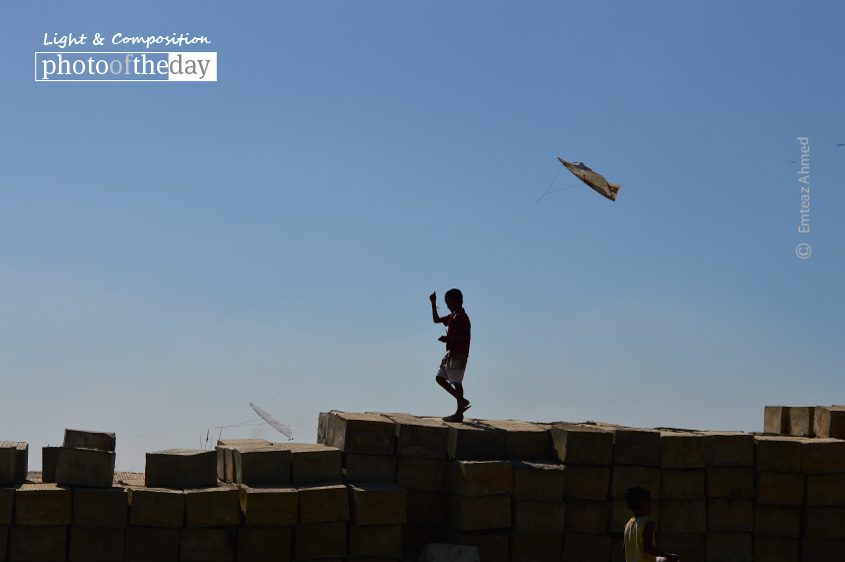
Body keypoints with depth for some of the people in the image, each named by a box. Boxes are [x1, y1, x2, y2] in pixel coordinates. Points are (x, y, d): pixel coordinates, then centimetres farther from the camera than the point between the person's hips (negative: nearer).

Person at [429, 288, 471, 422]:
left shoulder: (462, 318, -14)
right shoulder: (453, 316, 15)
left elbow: (466, 337, -21)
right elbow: (436, 320, 25)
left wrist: (448, 338, -21)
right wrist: (433, 304, 15)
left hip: (459, 355, -10)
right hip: (451, 353, 10)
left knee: (456, 382, -7)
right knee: (440, 378, 11)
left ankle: (459, 413, -3)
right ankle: (461, 401, 15)